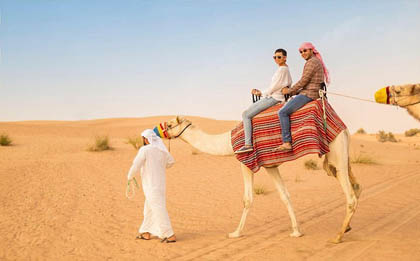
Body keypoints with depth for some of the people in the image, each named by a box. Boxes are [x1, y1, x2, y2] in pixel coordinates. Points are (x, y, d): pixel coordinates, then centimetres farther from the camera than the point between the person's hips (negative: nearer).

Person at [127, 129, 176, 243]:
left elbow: (135, 166, -15)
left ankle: (170, 236, -5)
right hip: (160, 183, 8)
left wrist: (130, 177, 3)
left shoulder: (144, 150, -14)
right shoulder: (162, 150, 6)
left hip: (151, 186, -8)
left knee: (159, 210, -5)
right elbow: (171, 161, 20)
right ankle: (146, 233, 27)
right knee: (149, 208, 19)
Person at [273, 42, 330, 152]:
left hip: (308, 94, -11)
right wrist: (295, 92, 17)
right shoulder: (317, 62, 20)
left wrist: (290, 91, -4)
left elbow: (303, 81, -16)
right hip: (312, 93, 11)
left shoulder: (311, 62, -11)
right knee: (286, 108, 26)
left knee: (282, 112, -16)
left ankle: (287, 143, -20)